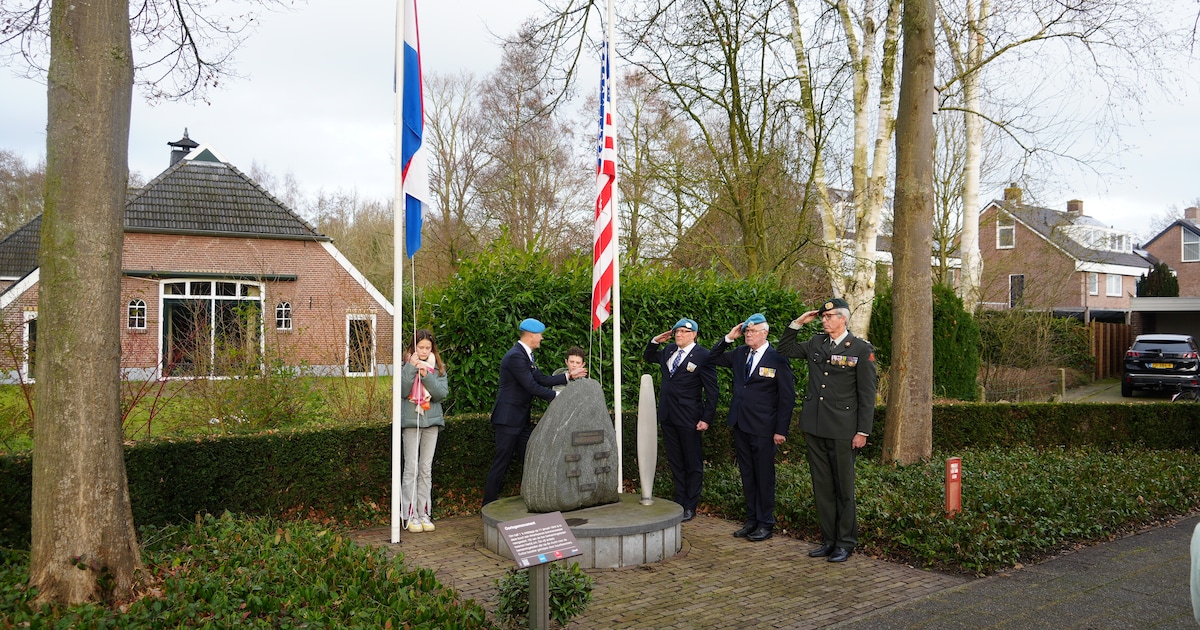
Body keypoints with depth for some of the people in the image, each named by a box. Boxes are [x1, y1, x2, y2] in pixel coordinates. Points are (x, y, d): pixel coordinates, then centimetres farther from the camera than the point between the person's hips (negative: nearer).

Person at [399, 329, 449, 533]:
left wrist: (426, 375, -16)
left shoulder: (438, 368, 8)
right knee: (411, 468, -2)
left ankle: (425, 514, 12)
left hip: (432, 421, 3)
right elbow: (402, 390, -13)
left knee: (426, 469, 7)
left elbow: (442, 393, -6)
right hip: (411, 421, -3)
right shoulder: (406, 367, 0)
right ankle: (411, 515, 3)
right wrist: (412, 368, -19)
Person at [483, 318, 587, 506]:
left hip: (521, 418, 10)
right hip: (508, 418, -10)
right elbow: (532, 386, -22)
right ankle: (488, 506, 5)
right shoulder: (515, 356, -19)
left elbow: (541, 379, 11)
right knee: (501, 463, -4)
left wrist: (569, 376, 9)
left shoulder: (525, 355, 12)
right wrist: (557, 396, -16)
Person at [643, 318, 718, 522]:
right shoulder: (669, 350, 10)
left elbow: (711, 390, -10)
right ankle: (679, 502, 24)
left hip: (689, 418, -7)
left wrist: (707, 418, -14)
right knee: (675, 463, 14)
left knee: (693, 463, 5)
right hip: (668, 416, 7)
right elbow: (648, 357, 29)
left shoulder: (703, 356, -10)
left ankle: (690, 507, 13)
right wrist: (655, 341, 11)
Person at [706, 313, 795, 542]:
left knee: (764, 476, 4)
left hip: (763, 429, -6)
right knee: (747, 475, 13)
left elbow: (787, 397, -9)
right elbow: (713, 358, 17)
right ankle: (752, 520, 23)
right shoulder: (739, 354, 8)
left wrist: (781, 430, -12)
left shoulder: (777, 359, -10)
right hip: (741, 426, 6)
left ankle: (766, 523, 15)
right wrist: (729, 338, 3)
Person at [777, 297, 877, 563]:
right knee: (822, 487, 11)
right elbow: (784, 349, 22)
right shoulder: (816, 343, 9)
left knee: (844, 488, 4)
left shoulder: (861, 349, -5)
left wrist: (863, 431, -9)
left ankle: (845, 543, 16)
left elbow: (867, 394, -6)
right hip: (814, 428, 5)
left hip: (842, 431, -5)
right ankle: (829, 540, 21)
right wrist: (797, 323, 9)